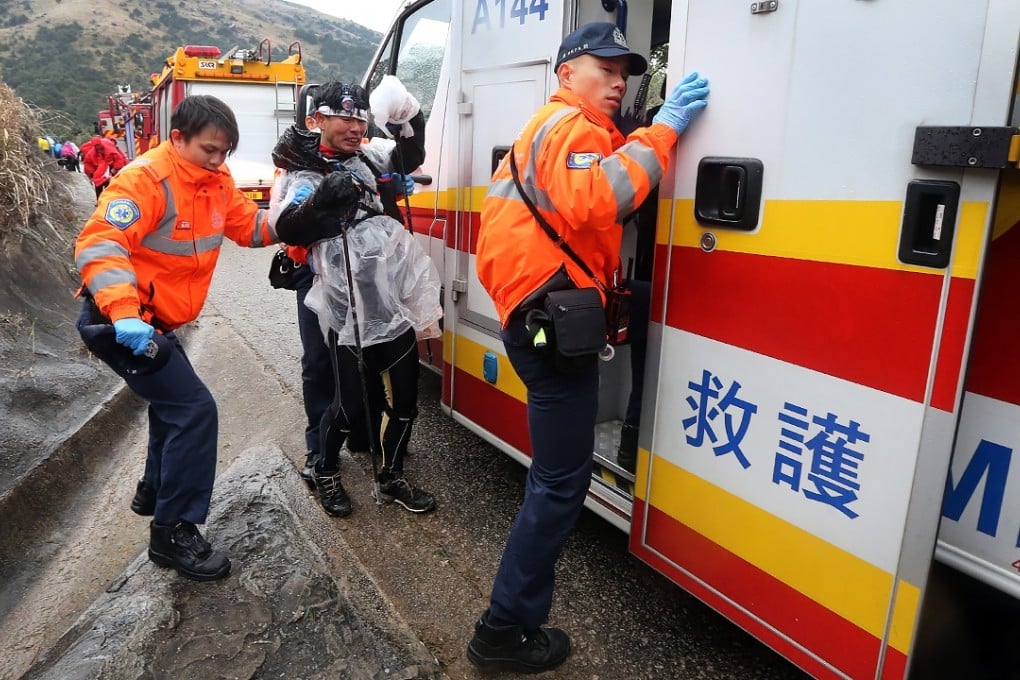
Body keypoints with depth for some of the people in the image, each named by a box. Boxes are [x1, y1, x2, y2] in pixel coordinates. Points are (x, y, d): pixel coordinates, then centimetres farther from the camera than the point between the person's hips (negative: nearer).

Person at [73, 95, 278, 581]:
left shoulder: (216, 180, 5)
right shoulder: (145, 179, -21)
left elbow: (249, 226, 7)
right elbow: (99, 244, -31)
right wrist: (124, 315, -44)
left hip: (152, 321, 10)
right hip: (119, 321, -10)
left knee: (174, 399, 26)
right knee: (194, 408, -15)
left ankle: (156, 489, 49)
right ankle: (173, 531, -3)